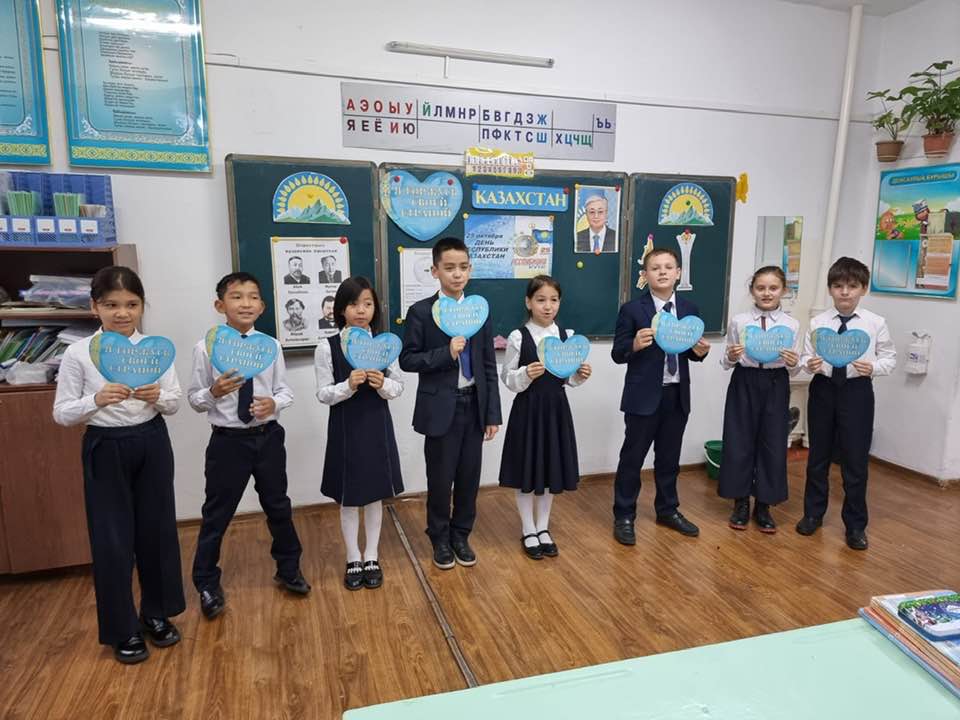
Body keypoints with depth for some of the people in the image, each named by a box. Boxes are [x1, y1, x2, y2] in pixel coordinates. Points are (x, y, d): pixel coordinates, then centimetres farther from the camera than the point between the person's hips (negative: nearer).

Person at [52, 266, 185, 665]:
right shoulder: (78, 353, -7)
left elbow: (175, 402, 3)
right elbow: (61, 413, -4)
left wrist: (157, 397, -19)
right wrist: (96, 400, -22)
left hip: (152, 444, 2)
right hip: (105, 449, -2)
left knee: (157, 528, 11)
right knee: (112, 537, 6)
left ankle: (156, 613, 33)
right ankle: (123, 629, 25)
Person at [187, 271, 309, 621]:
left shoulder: (270, 346, -3)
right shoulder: (206, 348, -9)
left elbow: (285, 390, 2)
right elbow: (194, 399, -4)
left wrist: (275, 402, -19)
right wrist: (213, 393, -24)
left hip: (268, 436, 2)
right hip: (227, 440, -2)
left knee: (278, 506, 17)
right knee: (217, 513, 9)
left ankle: (288, 569, 39)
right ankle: (207, 583, 31)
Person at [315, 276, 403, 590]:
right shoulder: (327, 347, -8)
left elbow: (398, 387, 3)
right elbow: (323, 394, -6)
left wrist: (382, 384, -18)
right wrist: (349, 385, -23)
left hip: (377, 426, 2)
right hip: (345, 428, -2)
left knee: (375, 494, 13)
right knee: (348, 497, 11)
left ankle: (372, 558, 30)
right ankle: (353, 560, 29)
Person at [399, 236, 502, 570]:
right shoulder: (420, 312, -6)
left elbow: (488, 366, 5)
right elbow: (407, 360, -6)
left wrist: (493, 413, 2)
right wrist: (446, 353, -19)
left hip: (474, 405, 3)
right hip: (440, 408, -3)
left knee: (469, 477, 12)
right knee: (440, 479, 7)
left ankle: (461, 536, 32)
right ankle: (440, 539, 29)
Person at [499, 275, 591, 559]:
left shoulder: (567, 335, 2)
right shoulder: (518, 337, -9)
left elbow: (568, 378, 10)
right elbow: (508, 379, -6)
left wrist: (581, 375, -11)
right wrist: (526, 374, -24)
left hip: (556, 409, 4)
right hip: (528, 410, -3)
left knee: (552, 470, 13)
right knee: (526, 471, 6)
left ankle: (543, 528, 30)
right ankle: (528, 531, 24)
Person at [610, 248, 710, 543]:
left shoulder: (689, 309, 7)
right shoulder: (632, 310, -8)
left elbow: (691, 352, 13)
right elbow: (617, 354, -8)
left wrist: (700, 351, -10)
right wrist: (635, 345, -28)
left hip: (677, 395, 4)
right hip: (644, 396, -4)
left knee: (669, 458, 18)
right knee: (632, 458, 5)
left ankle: (668, 510, 36)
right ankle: (624, 517, 19)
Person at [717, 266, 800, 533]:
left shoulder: (791, 325, -1)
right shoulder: (738, 321, -2)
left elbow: (793, 369, 3)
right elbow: (726, 363, 2)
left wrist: (794, 364, -19)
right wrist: (730, 357, -19)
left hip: (776, 386, 1)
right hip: (744, 384, -1)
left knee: (772, 444, 7)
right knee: (739, 442, 5)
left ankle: (763, 506, 25)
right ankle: (741, 503, 24)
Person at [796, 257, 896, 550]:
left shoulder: (876, 323, -4)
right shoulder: (817, 322, -2)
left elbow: (890, 357, 0)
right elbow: (806, 355, 1)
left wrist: (873, 367, -19)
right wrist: (810, 364, -20)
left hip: (857, 391, -1)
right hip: (823, 389, 2)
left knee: (856, 459, 5)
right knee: (818, 455, 14)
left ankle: (855, 524, 24)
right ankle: (813, 513, 32)